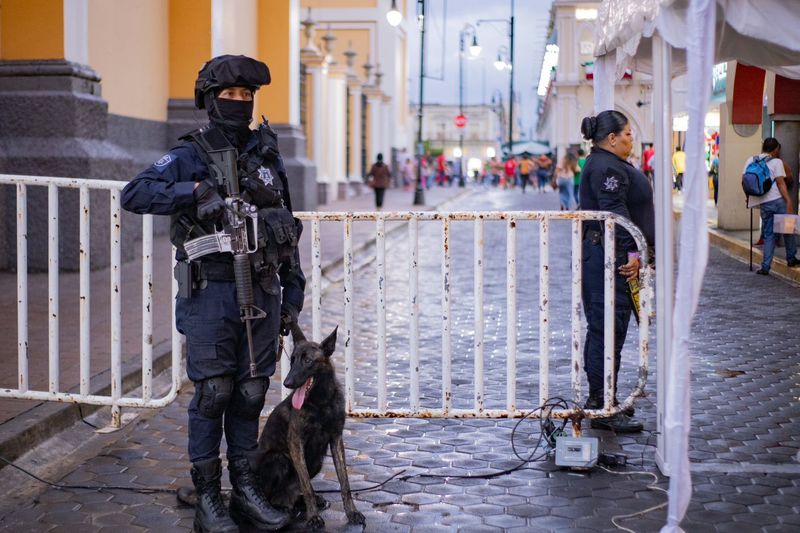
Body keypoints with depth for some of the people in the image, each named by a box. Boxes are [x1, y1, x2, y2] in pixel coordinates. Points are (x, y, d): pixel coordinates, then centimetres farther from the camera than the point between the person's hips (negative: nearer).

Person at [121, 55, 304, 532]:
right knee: (212, 394, 0)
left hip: (262, 293, 4)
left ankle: (246, 491, 18)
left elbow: (288, 231, 15)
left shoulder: (268, 156, 11)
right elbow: (134, 195, -16)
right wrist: (197, 191, -25)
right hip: (210, 294, -4)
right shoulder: (191, 157, -2)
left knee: (251, 393, 8)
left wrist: (292, 295, 11)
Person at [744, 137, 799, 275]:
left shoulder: (750, 160, 9)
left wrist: (749, 197, 24)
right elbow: (780, 183, -12)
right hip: (778, 200, -4)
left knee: (768, 235, 9)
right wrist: (789, 201, -14)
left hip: (763, 204, 4)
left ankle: (765, 267, 2)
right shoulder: (776, 162, -3)